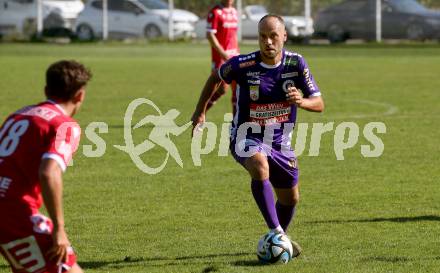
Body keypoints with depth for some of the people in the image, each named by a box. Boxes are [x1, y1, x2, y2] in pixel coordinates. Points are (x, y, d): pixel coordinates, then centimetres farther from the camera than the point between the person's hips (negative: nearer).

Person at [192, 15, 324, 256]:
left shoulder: (296, 63, -14)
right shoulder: (243, 64, -19)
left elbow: (319, 104, -12)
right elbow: (216, 77, 3)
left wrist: (301, 101, -35)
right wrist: (200, 111, 5)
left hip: (280, 141, 4)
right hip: (246, 137, -4)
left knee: (290, 198, 14)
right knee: (260, 166, -37)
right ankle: (275, 232, -33)